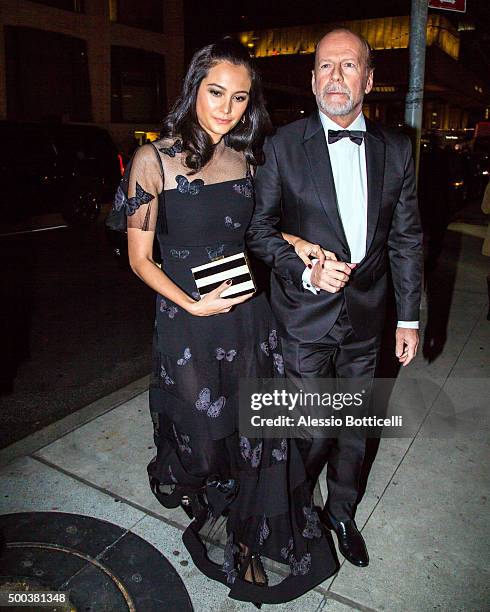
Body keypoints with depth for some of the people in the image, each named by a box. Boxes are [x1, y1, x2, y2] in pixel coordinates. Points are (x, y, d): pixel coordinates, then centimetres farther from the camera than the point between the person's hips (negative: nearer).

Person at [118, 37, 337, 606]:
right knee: (204, 428, 12)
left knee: (254, 430, 10)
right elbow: (140, 258, -7)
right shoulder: (153, 160, -10)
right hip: (187, 320, -4)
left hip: (249, 315, 4)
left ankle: (241, 540, 36)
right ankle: (181, 480, 50)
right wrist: (194, 305, -20)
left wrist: (297, 242, -3)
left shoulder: (246, 158, 3)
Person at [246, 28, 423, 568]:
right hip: (306, 317, -3)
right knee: (312, 432, 5)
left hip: (366, 319, 4)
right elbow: (259, 227, -3)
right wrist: (306, 272, -18)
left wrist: (409, 317, 6)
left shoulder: (395, 149, 3)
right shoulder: (283, 146, -5)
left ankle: (341, 512, 44)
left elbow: (406, 239, 6)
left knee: (353, 426, 18)